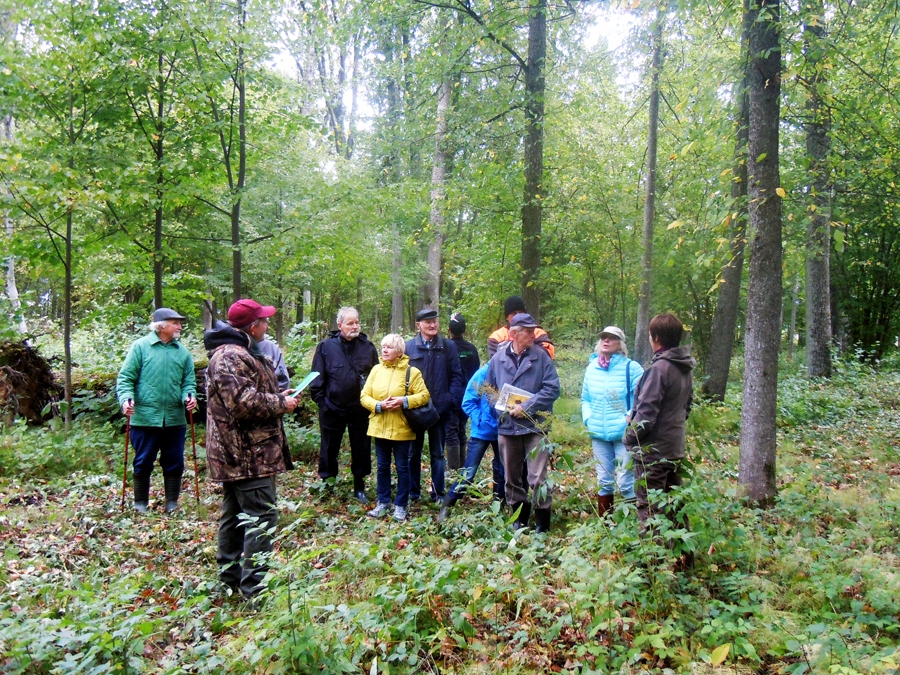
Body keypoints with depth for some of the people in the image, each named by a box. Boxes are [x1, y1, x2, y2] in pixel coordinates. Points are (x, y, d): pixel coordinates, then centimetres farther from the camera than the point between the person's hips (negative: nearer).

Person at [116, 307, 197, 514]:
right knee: (143, 464, 7)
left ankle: (172, 504, 22)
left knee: (174, 464, 9)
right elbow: (125, 378, -2)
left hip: (175, 419, 3)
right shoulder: (140, 346, -1)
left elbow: (189, 381, 10)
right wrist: (126, 398, -18)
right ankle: (140, 504, 22)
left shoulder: (183, 351, 9)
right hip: (145, 418, -3)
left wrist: (189, 395, -11)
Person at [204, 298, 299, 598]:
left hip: (236, 453, 12)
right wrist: (281, 403, -14)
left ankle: (231, 576, 30)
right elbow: (244, 402, -27)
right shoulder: (230, 356, -19)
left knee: (236, 515, 18)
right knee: (261, 517, -9)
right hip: (248, 453, -12)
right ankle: (256, 586, -7)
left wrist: (278, 395, 13)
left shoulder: (237, 351, 18)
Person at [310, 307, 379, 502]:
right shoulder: (326, 346, -4)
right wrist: (320, 399, -7)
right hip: (332, 408, -1)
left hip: (361, 410, 2)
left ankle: (359, 487, 25)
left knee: (361, 449, 11)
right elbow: (317, 377, -2)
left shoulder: (368, 347, 2)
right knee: (329, 449, 12)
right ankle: (327, 483, 27)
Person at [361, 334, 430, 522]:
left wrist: (404, 401, -22)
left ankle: (401, 506, 17)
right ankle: (383, 502, 26)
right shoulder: (376, 370, 5)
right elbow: (364, 396, 3)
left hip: (401, 429, -3)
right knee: (382, 467, 13)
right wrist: (379, 405, -15)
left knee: (402, 467, 6)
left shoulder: (412, 371, -5)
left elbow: (424, 396, -8)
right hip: (380, 427, 4)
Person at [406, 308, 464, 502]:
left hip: (439, 408, 0)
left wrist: (450, 400, -12)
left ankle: (438, 493, 18)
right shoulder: (408, 347, 0)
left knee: (437, 453, 10)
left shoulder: (448, 347, 1)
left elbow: (457, 376, 0)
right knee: (413, 453, 12)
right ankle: (412, 492, 22)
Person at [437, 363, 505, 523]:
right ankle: (445, 508, 11)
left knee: (502, 473, 13)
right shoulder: (484, 373, -12)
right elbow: (468, 402, -7)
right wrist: (481, 419, -15)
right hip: (482, 431, -3)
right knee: (468, 474, -1)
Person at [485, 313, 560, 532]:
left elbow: (552, 389, -9)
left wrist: (526, 407, -15)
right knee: (512, 478, 13)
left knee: (538, 477, -5)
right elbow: (489, 389, 14)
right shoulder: (498, 358, 5)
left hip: (534, 425, -3)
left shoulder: (542, 356, -3)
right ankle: (519, 520, 28)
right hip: (507, 426, 3)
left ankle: (542, 524, 8)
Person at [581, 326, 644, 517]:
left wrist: (629, 419, -18)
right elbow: (585, 399, 17)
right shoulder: (592, 367, 8)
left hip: (624, 434, -5)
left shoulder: (631, 367, -8)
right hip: (598, 435, 5)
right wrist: (588, 419, 2)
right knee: (604, 482, 13)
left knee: (626, 483, -3)